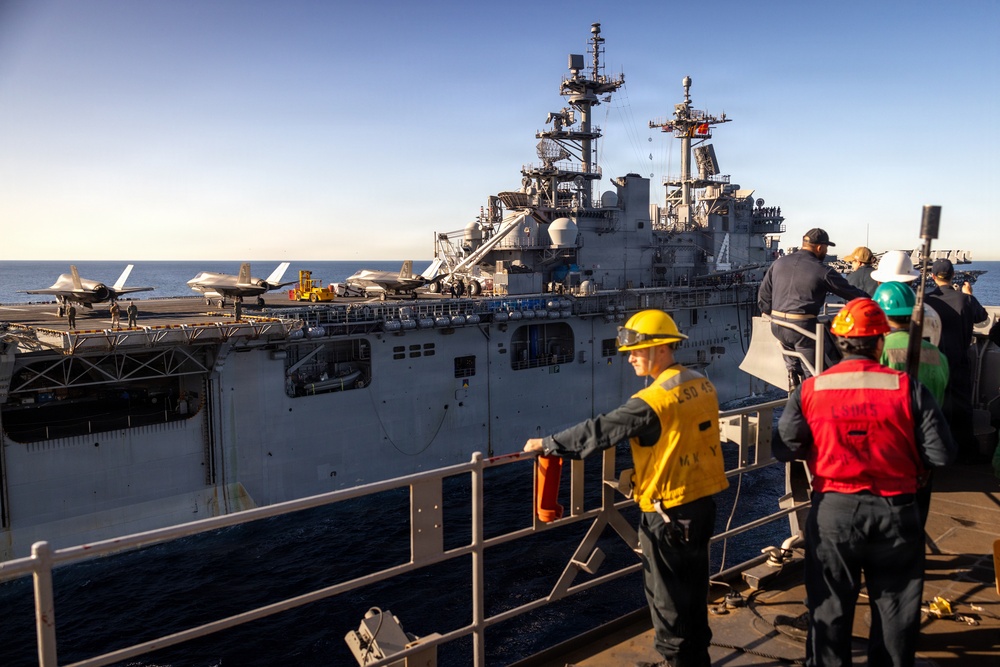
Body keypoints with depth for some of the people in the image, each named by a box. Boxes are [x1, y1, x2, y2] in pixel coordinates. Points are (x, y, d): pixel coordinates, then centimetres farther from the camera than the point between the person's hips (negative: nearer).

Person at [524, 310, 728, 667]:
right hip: (703, 502, 8)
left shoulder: (653, 400, -22)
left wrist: (548, 444, -11)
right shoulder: (703, 385, 2)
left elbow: (599, 431, -21)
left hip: (668, 513, -8)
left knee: (667, 597, 9)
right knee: (694, 590, 22)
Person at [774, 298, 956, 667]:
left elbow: (784, 449, -5)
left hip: (832, 511, 0)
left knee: (829, 608, 16)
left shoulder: (810, 390, -9)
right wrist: (904, 454, 10)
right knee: (895, 607, 20)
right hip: (895, 512, 0)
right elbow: (942, 454, -8)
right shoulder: (907, 388, -10)